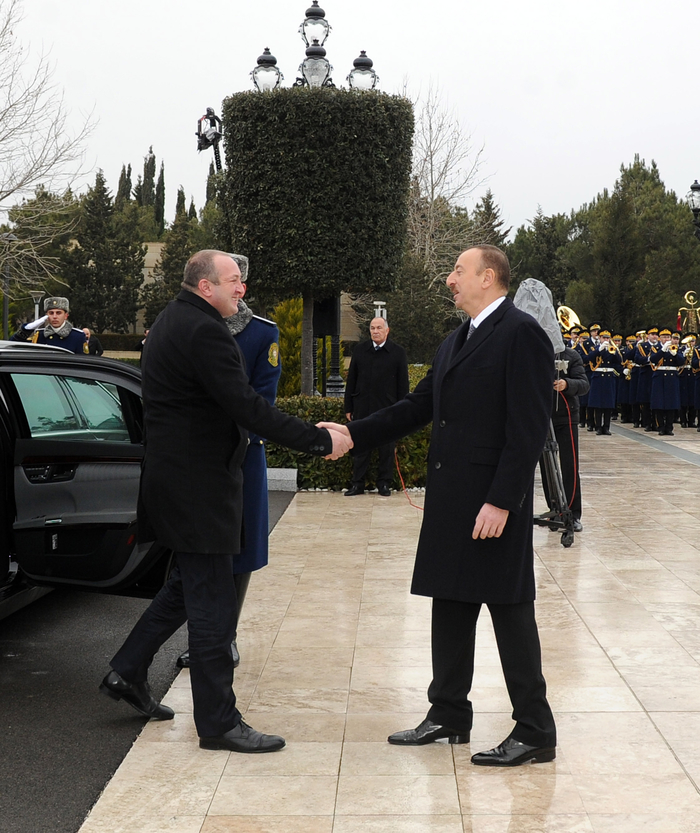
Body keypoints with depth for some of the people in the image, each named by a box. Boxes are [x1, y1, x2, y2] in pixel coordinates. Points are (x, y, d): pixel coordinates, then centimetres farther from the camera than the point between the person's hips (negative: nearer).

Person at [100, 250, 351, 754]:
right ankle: (218, 722, 4)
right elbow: (248, 409, -25)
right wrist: (321, 441, -21)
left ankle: (128, 673, 30)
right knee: (212, 604, -4)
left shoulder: (173, 322, 14)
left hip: (178, 478, 11)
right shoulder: (203, 331, -20)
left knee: (189, 584, 22)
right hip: (198, 484, -11)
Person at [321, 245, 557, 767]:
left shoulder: (521, 334, -11)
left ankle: (535, 733, 9)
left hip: (494, 504, -9)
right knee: (450, 607, 14)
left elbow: (529, 428, -18)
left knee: (510, 611, -2)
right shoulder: (456, 341, 18)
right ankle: (449, 716, 27)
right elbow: (418, 407, 19)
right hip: (451, 502, 9)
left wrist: (501, 501, -22)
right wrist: (354, 434, 10)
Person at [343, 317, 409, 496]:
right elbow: (351, 380, 10)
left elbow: (403, 384, 1)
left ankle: (384, 483, 14)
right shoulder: (360, 350, 8)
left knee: (386, 447, 5)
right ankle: (357, 484, 11)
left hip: (387, 408, -2)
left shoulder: (398, 353, 1)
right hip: (363, 407, 2)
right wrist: (349, 407, 6)